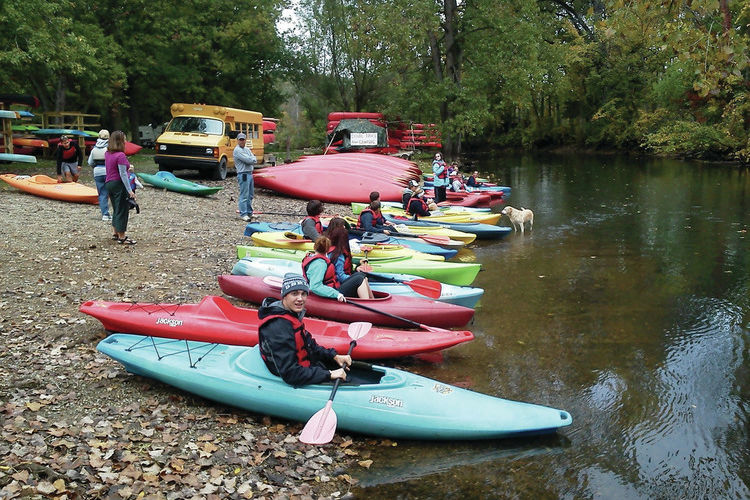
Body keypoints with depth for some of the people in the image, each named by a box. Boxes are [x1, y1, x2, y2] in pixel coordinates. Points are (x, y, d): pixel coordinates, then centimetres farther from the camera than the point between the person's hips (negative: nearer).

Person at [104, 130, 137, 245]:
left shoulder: (107, 154, 8)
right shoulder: (120, 155, -18)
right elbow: (123, 174, -21)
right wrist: (129, 190, -21)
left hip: (109, 183, 9)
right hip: (119, 184, -9)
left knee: (116, 210, 20)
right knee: (122, 211, -1)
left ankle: (116, 234, 29)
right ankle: (121, 238, 3)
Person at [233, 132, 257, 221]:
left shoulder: (247, 149, 17)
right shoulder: (237, 150, -10)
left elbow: (255, 160, 7)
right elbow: (248, 160, -18)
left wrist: (250, 160, -10)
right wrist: (252, 159, 0)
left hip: (250, 173, 9)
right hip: (243, 175, -9)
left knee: (250, 195, 15)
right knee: (244, 195, -9)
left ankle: (249, 212, 25)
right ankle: (243, 214, -7)